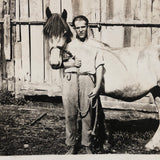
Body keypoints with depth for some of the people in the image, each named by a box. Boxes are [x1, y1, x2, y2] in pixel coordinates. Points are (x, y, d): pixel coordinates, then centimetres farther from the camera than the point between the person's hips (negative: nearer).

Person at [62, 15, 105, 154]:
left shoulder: (95, 45, 12)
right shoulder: (69, 45, 16)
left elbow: (99, 67, 6)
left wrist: (97, 87, -5)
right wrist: (71, 64, -5)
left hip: (87, 79, -1)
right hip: (70, 80, 1)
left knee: (87, 114, -1)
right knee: (70, 115, 2)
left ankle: (87, 145, 11)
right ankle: (72, 146, 12)